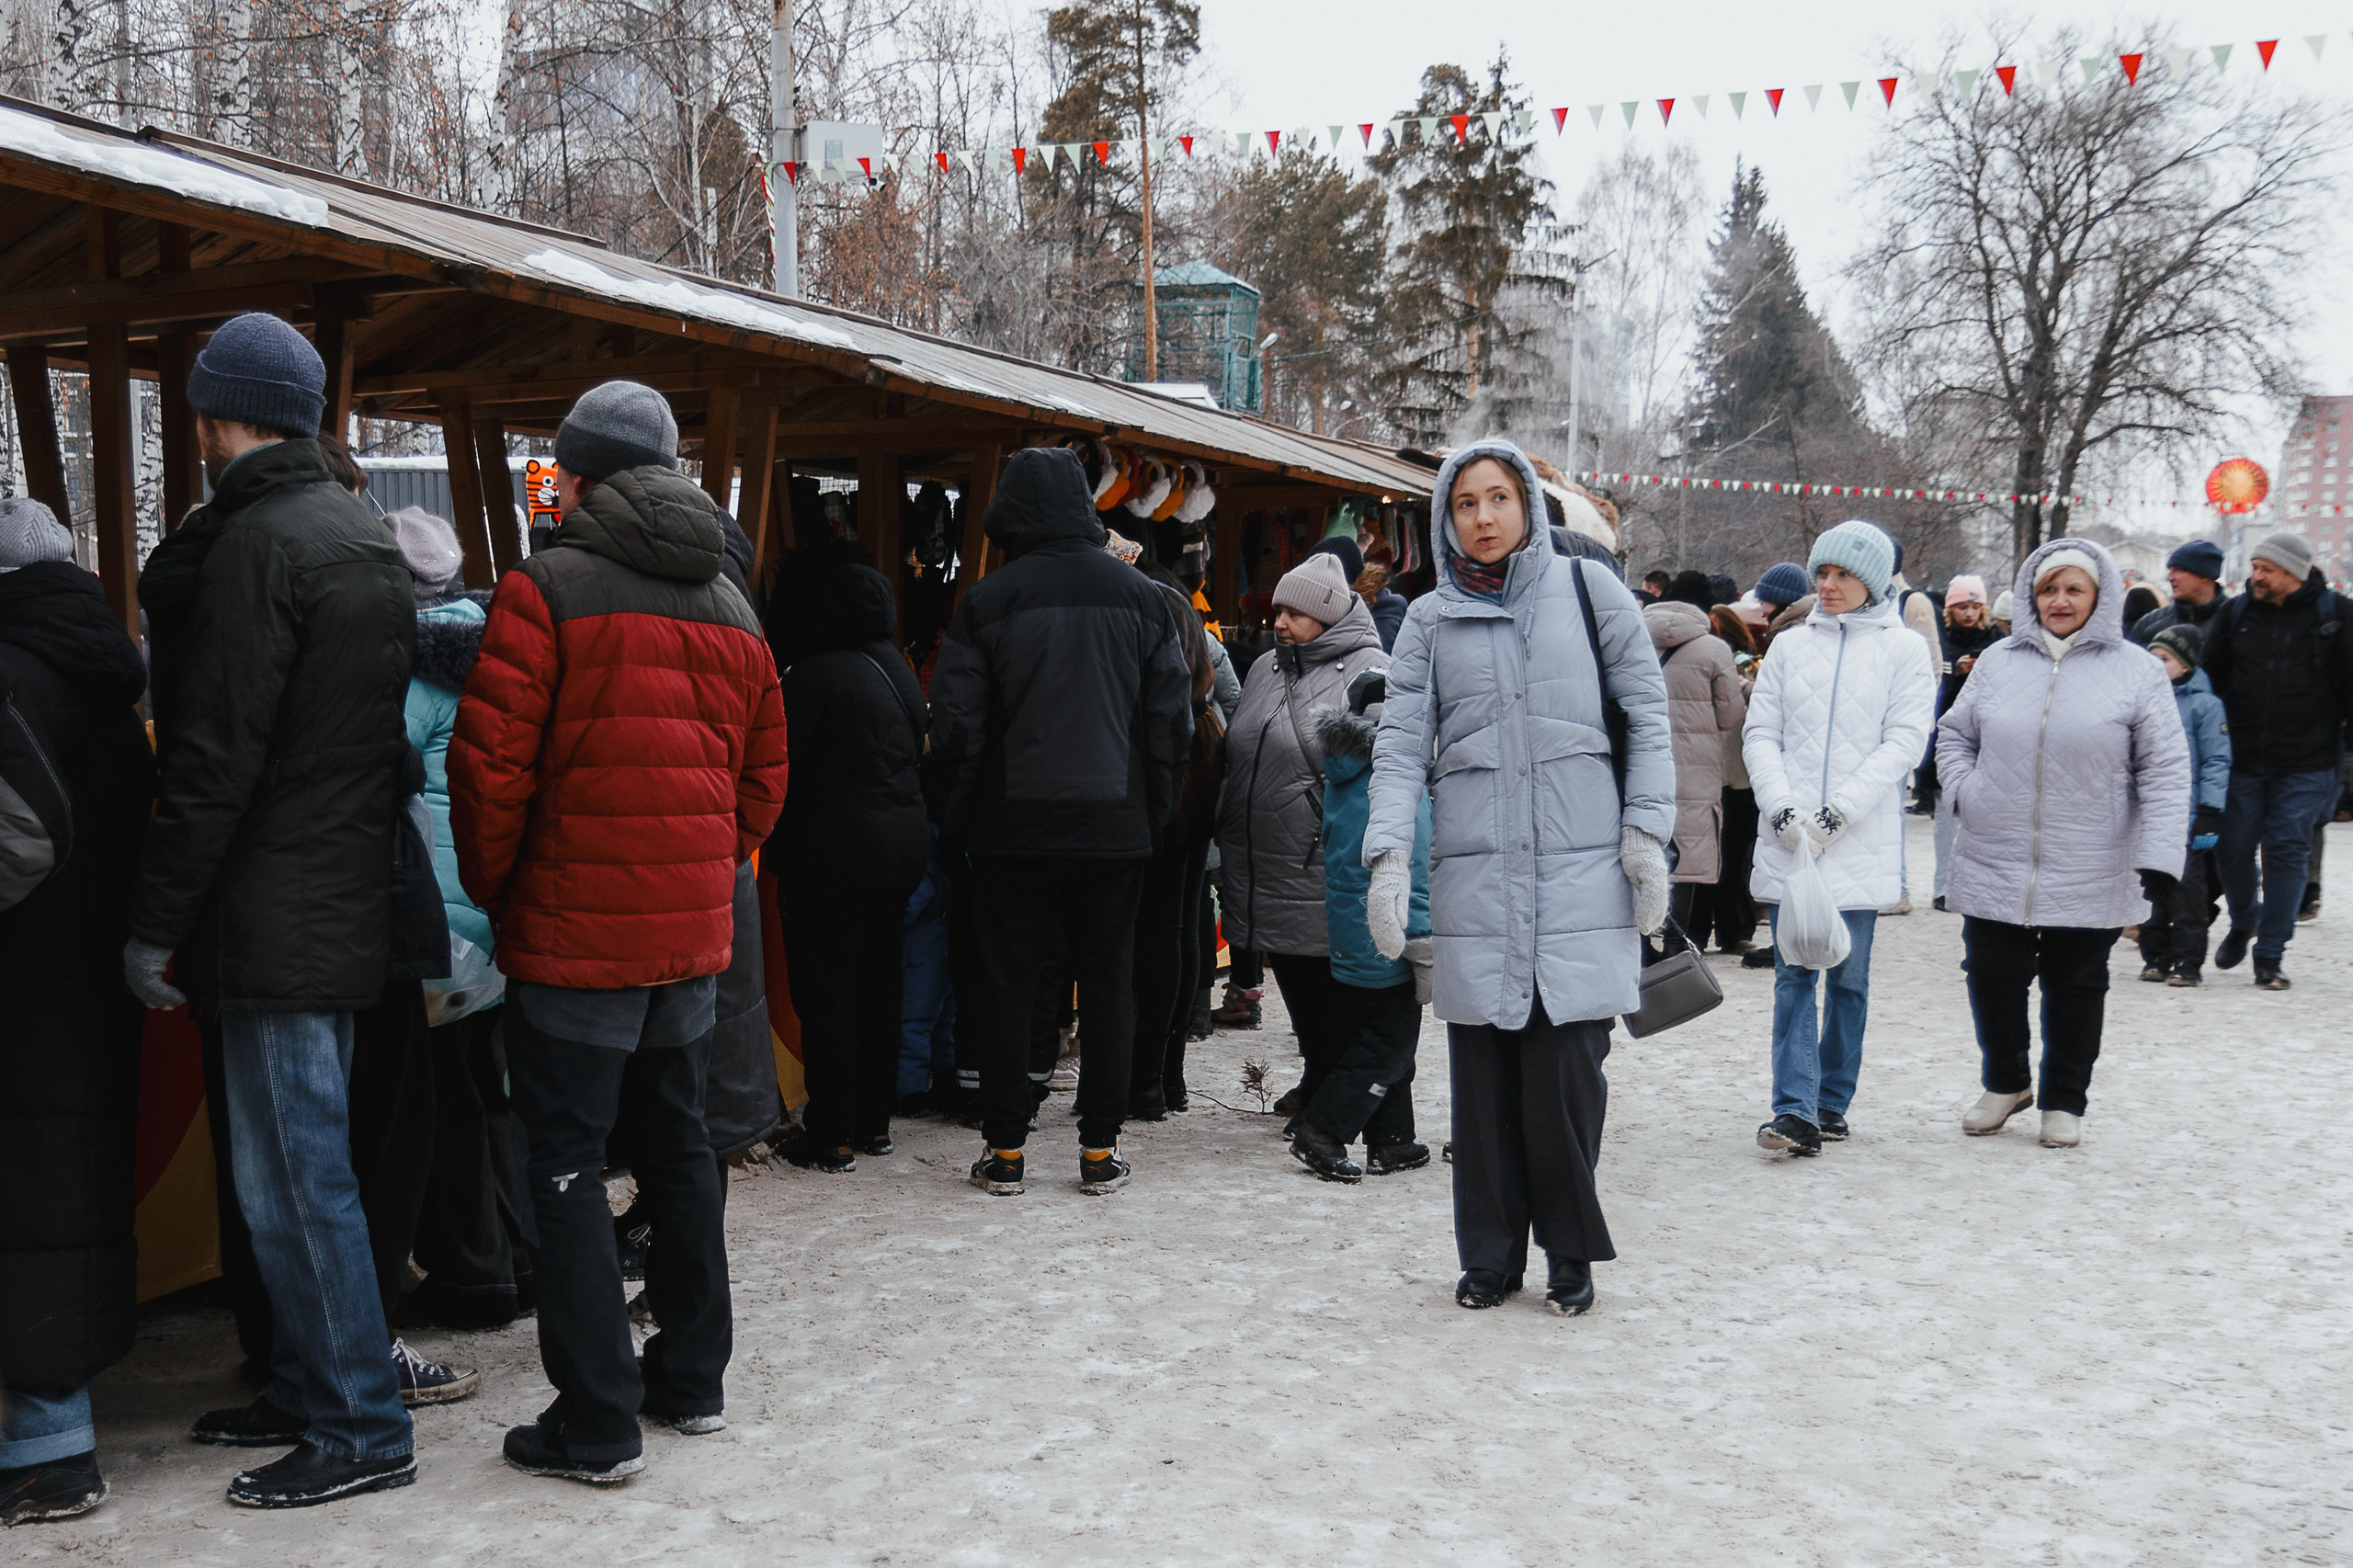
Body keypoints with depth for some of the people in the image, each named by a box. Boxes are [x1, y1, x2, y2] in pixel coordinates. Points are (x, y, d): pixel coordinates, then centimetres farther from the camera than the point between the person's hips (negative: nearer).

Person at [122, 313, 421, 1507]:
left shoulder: (256, 544, -15)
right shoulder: (363, 534, 14)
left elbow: (213, 758, -19)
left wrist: (153, 921, -12)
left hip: (276, 922, -9)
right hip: (347, 907, 10)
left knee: (294, 1180, -3)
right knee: (298, 1170, 17)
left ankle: (361, 1431, 5)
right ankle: (306, 1394, 27)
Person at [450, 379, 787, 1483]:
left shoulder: (547, 588, -10)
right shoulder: (729, 605, 12)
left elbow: (491, 762, -14)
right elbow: (764, 773, 14)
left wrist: (490, 890, 0)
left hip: (574, 931, -6)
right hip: (695, 930, 7)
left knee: (567, 1162, 1)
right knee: (677, 1143, 18)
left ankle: (598, 1423, 3)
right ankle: (692, 1379, 27)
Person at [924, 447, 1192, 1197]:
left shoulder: (989, 599, -6)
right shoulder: (1140, 595, 3)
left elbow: (957, 727, -7)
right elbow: (1173, 721, 5)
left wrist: (951, 824, 4)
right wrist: (1154, 814, 12)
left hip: (1014, 826, -2)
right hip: (1114, 826, 2)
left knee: (1008, 982, 7)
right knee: (1107, 981, 9)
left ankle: (1005, 1148, 11)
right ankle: (1100, 1149, 12)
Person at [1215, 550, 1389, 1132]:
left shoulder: (1367, 671, -9)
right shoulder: (1265, 670, 14)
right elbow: (1235, 758, 22)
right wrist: (1226, 848, 20)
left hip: (1323, 876, -7)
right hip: (1264, 869, 7)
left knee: (1328, 993, 3)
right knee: (1296, 985, 18)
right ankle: (1316, 1081, 34)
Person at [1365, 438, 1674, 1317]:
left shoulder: (1587, 590, 8)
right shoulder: (1431, 620, 11)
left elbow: (1647, 714, 9)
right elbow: (1401, 743, 5)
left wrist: (1646, 830, 1)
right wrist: (1389, 854, -7)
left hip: (1580, 871, -1)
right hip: (1475, 874, 1)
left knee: (1566, 1067, -4)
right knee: (1483, 1071, 3)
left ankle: (1571, 1252, 14)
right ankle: (1490, 1254, 17)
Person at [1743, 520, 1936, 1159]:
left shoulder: (1904, 649, 4)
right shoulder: (1789, 645, 11)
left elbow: (1904, 743, -4)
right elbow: (1760, 733, 7)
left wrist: (1839, 811, -12)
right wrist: (1782, 807, -9)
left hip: (1860, 841, -1)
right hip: (1787, 838, 2)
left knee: (1848, 975, 4)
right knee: (1793, 974, -4)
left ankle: (1832, 1102, 16)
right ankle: (1795, 1111, -7)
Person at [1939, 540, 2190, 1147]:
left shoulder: (2136, 670, -2)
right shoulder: (1998, 661, 5)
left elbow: (2165, 771, -3)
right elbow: (1954, 734, 17)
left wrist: (2160, 858, -11)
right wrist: (1964, 791, -2)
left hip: (2089, 878, -2)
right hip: (1993, 865, 2)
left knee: (2075, 988, 9)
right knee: (1993, 979, 7)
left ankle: (2064, 1101, 26)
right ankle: (2005, 1083, 30)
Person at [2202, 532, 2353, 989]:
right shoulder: (2235, 613, 4)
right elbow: (2210, 677, 11)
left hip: (2306, 766, -2)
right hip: (2243, 759, 2)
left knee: (2287, 853, 0)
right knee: (2232, 848, 5)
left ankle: (2270, 956, 9)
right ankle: (2243, 922, 35)